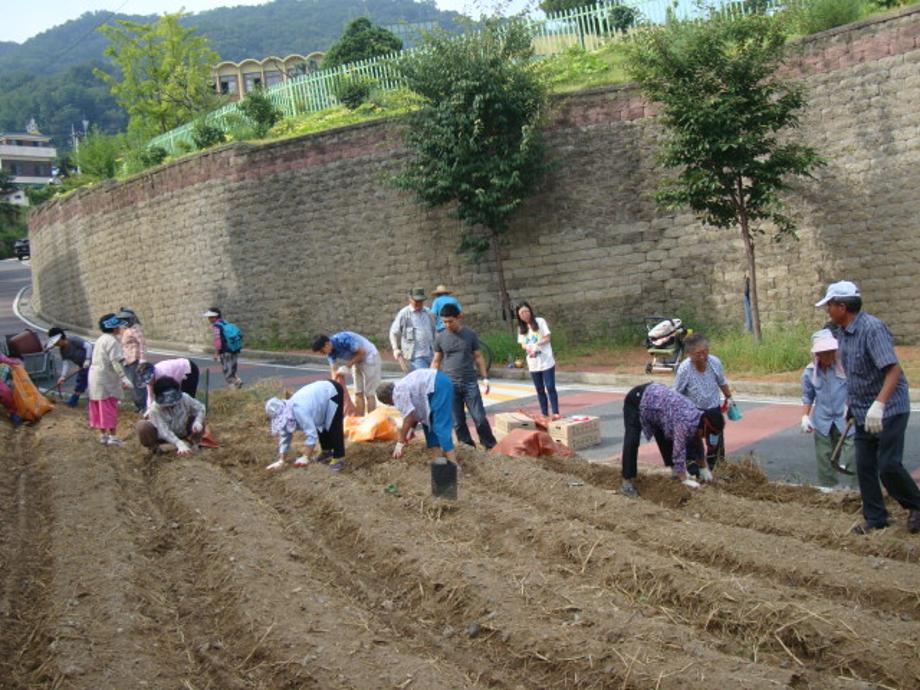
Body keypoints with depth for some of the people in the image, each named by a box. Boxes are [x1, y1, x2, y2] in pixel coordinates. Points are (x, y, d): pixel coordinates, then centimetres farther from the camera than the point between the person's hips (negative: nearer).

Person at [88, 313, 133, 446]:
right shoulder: (112, 341, -14)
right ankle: (112, 436, -3)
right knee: (110, 407, -5)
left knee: (100, 408, 13)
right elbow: (116, 362, -23)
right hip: (106, 379, -9)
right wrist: (124, 378, -27)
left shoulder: (101, 339, 16)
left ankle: (103, 434, 20)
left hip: (95, 376, 9)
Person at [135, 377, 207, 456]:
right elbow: (164, 431, -41)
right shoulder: (155, 409, -33)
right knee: (142, 427, -32)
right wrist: (179, 444, -55)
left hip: (182, 433, 3)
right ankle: (154, 447, -2)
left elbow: (200, 408, -9)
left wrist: (197, 421, -31)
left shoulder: (184, 398, -24)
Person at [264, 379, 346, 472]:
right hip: (324, 391, 9)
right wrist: (281, 461, -2)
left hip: (333, 392, -9)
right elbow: (285, 437, 2)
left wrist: (306, 458, -30)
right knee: (321, 425, 19)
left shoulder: (299, 411, -34)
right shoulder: (285, 413, -5)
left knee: (334, 429, -12)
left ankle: (339, 458, -5)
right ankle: (327, 451, 37)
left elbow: (311, 434, -34)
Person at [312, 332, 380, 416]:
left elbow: (362, 352, -24)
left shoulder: (343, 340, -30)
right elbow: (333, 370, -8)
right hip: (358, 362, 8)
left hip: (369, 357, -8)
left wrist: (350, 363, -17)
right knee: (358, 393, 7)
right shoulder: (331, 351, -6)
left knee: (368, 393, -7)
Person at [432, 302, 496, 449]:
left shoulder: (470, 334, 2)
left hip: (470, 383, -1)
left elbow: (478, 357, 7)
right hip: (450, 385, 1)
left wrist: (485, 378, 0)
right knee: (458, 422, 3)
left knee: (480, 418, -2)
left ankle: (491, 445, 12)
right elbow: (436, 361, 10)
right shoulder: (441, 337, 3)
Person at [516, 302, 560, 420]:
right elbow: (522, 344, 7)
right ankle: (545, 414, 14)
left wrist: (536, 344, -24)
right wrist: (528, 347, -17)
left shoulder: (540, 321, -5)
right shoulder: (521, 328, 7)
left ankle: (556, 413, -4)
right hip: (533, 363, 4)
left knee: (550, 387, -7)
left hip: (546, 361, -4)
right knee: (540, 390, 8)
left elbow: (547, 338, -7)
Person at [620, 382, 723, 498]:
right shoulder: (686, 422, -30)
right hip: (637, 400, -9)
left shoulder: (697, 418, -3)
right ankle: (627, 483, -14)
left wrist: (704, 469, 22)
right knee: (632, 442, -14)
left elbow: (697, 444, 14)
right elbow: (679, 451, -28)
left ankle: (675, 472, 23)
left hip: (652, 398, 9)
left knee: (667, 438, 12)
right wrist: (685, 480, -23)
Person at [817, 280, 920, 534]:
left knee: (888, 465, -9)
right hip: (863, 412, 8)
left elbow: (893, 370, -29)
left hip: (888, 409, -8)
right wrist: (851, 403, 24)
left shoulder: (872, 328, -21)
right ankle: (875, 518, 21)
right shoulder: (841, 332, 6)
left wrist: (879, 404, -39)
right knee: (865, 467, 9)